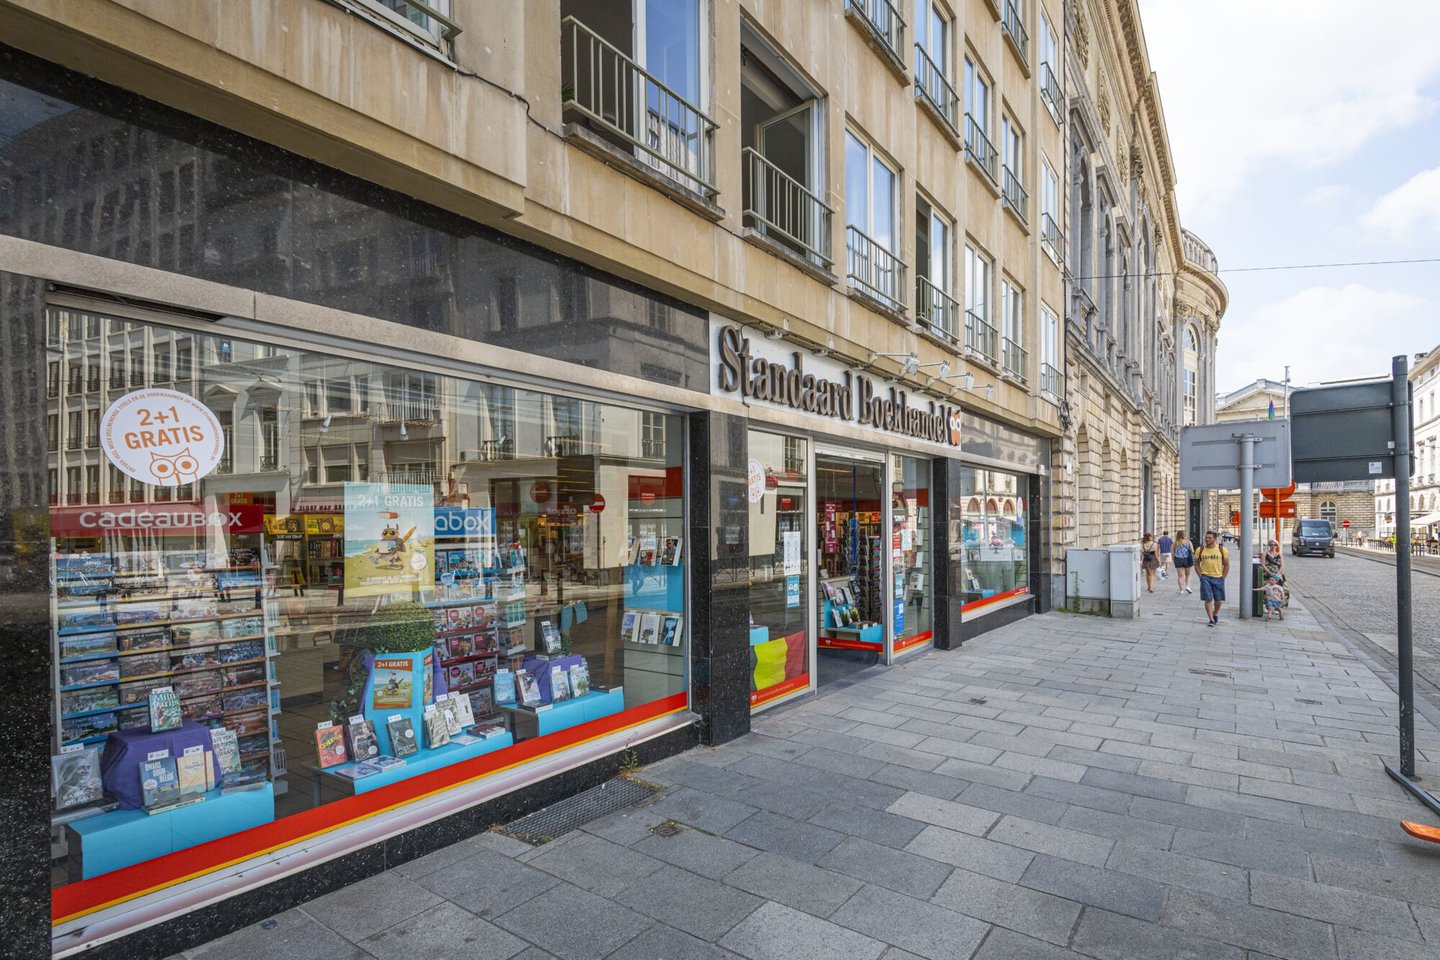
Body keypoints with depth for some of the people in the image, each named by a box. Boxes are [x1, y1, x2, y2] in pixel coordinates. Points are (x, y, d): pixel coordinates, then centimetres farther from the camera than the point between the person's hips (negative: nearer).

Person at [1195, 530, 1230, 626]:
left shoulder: (1222, 550, -1)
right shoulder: (1200, 550, 1)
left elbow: (1226, 565, 4)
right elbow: (1197, 564, 10)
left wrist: (1223, 578, -1)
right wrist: (1201, 575, 0)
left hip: (1218, 578, 0)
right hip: (1205, 577, 0)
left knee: (1218, 600, 7)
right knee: (1208, 599, -6)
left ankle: (1215, 614, 34)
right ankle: (1211, 619, -1)